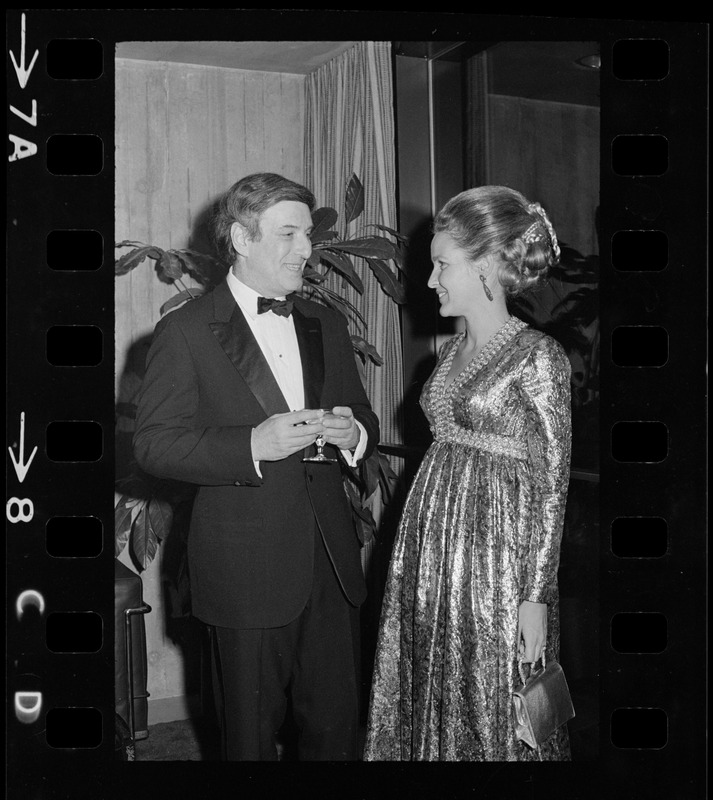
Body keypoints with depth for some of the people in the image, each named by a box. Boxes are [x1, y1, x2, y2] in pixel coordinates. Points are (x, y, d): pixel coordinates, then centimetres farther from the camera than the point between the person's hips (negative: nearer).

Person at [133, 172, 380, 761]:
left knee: (338, 724, 13)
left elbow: (365, 422, 18)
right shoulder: (186, 331, -5)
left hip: (331, 561, 5)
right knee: (251, 733, 11)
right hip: (247, 570, -4)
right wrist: (253, 445, -23)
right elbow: (154, 445, -10)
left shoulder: (327, 325, 13)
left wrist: (352, 434, -6)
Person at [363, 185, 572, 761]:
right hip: (432, 544, 7)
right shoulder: (453, 352, 9)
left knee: (493, 716, 7)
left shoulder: (538, 357, -13)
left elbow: (552, 484, -12)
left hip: (497, 557, -7)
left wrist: (536, 596, -14)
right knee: (426, 706, 15)